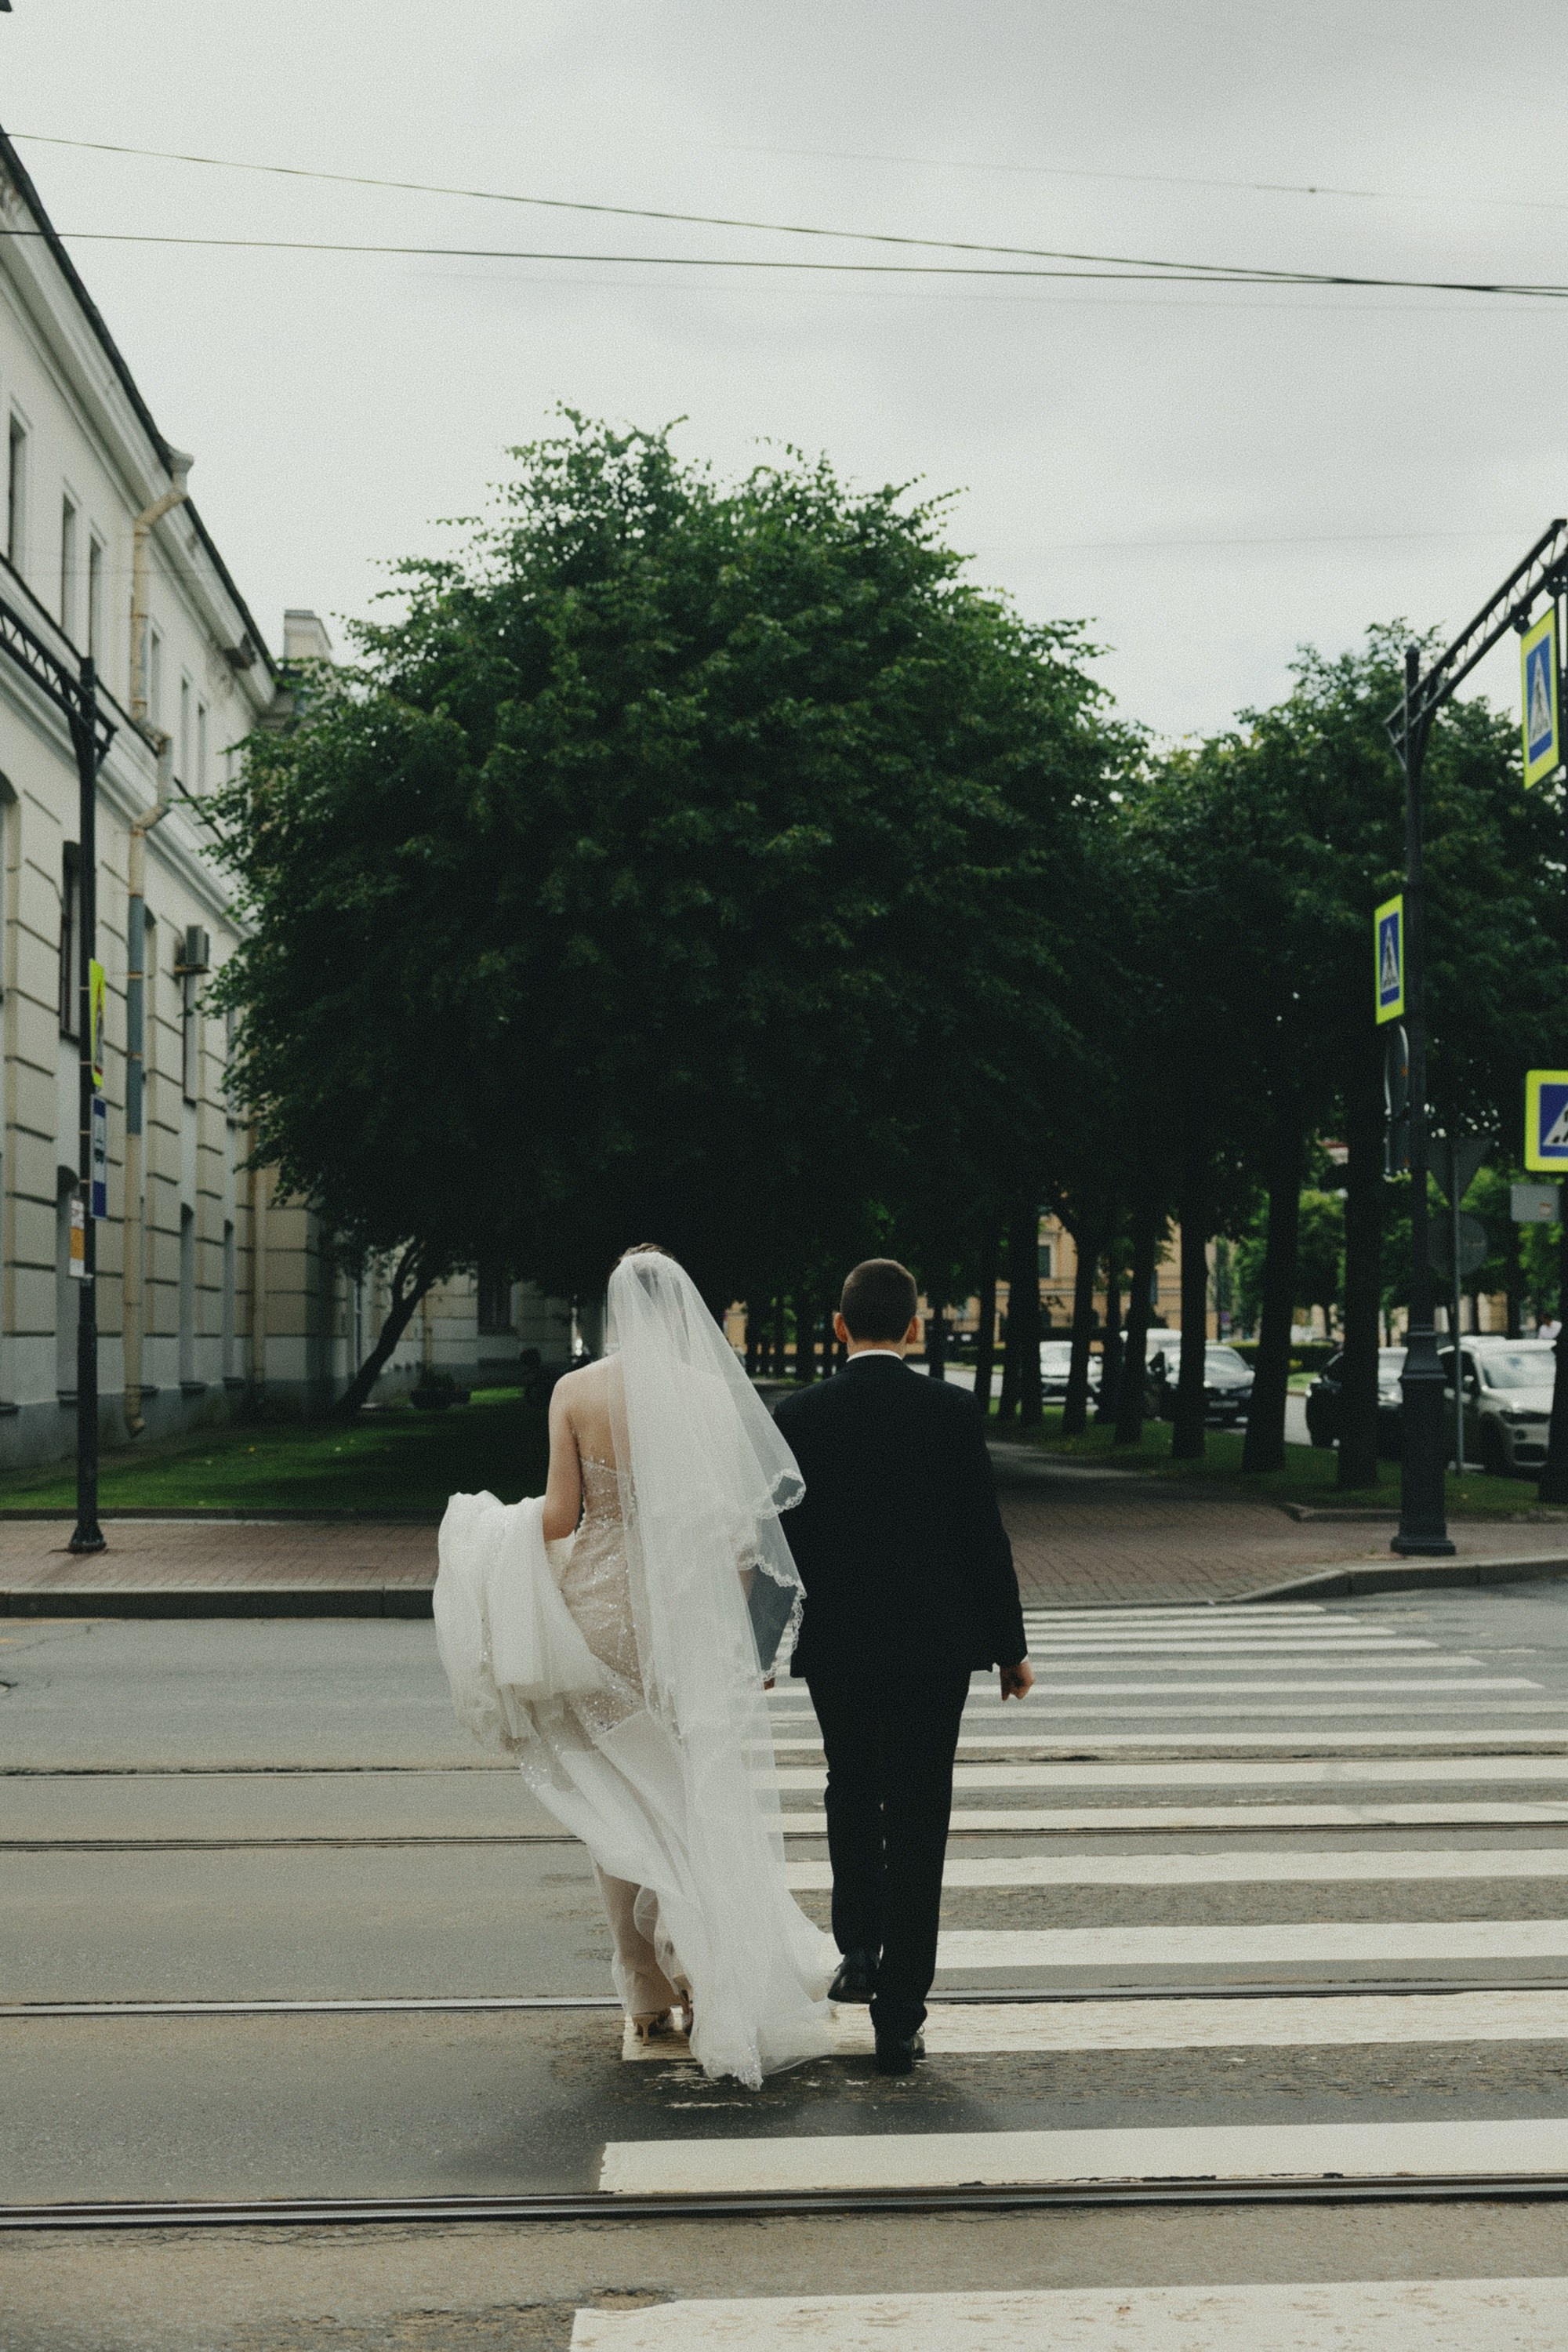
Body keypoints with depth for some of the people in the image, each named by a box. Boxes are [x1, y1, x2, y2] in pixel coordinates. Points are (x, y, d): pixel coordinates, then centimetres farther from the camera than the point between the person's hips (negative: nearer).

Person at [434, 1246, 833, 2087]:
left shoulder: (575, 1392, -6)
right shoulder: (711, 1393, -4)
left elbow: (559, 1519, -7)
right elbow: (738, 1527, -3)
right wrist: (741, 1629, 8)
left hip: (601, 1603, 0)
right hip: (691, 1610, 0)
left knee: (622, 1799, 10)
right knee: (699, 1796, 11)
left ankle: (649, 1993, 14)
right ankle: (704, 1974, 5)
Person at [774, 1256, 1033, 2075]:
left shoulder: (799, 1416, -4)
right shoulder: (951, 1410, -8)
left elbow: (778, 1540, 0)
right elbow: (984, 1535, -6)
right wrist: (1011, 1646, 3)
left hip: (835, 1646, 1)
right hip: (933, 1645, -1)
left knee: (851, 1794, 26)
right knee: (916, 1823, 4)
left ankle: (859, 1949, 22)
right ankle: (898, 2019, 5)